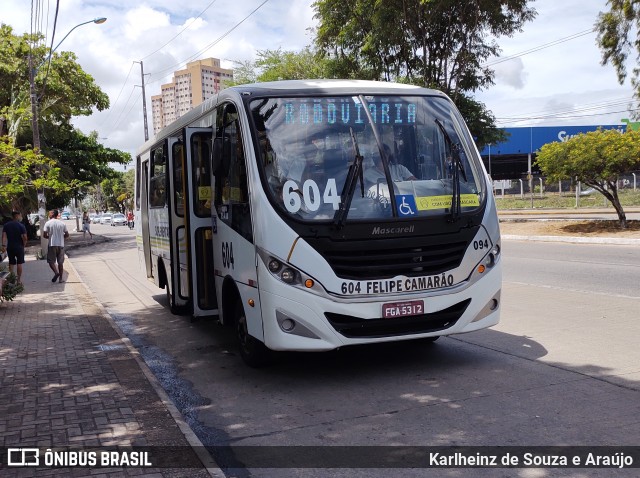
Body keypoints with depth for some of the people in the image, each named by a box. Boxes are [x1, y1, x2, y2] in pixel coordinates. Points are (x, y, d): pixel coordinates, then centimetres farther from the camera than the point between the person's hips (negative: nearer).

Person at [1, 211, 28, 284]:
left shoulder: (6, 225, 4)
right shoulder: (21, 226, -9)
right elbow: (24, 237, -13)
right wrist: (24, 245, 1)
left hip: (10, 247, 4)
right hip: (19, 247, -4)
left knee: (11, 263, 11)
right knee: (19, 263, 4)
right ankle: (19, 279, 4)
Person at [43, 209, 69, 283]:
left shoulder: (48, 223, -6)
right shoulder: (62, 223, 1)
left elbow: (45, 235, -9)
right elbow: (67, 235, 3)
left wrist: (49, 237, 12)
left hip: (52, 245, -3)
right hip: (61, 245, 3)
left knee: (51, 261, 7)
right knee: (60, 262, 9)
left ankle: (56, 272, -18)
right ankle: (60, 278, 10)